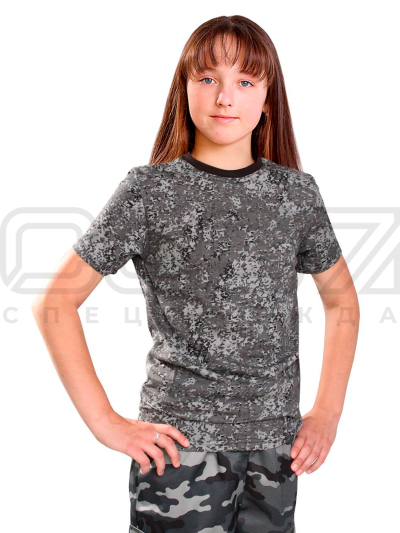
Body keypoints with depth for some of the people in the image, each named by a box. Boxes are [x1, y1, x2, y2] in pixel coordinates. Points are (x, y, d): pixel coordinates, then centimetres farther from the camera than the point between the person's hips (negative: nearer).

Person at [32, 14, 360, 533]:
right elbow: (55, 302, -6)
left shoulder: (297, 192, 4)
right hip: (181, 441, -3)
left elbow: (342, 300, 16)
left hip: (278, 444, 3)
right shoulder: (150, 190, -6)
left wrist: (328, 412, 8)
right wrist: (105, 422, -9)